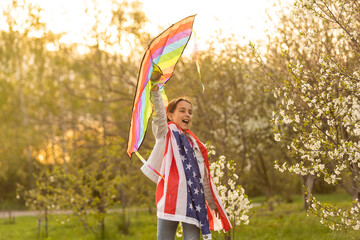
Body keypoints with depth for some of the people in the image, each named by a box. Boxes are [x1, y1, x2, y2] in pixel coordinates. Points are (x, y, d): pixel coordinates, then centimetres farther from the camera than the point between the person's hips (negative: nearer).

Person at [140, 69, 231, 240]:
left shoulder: (194, 143, 25)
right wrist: (154, 87, -26)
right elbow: (159, 114, -10)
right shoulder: (166, 133, 10)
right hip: (171, 197, -4)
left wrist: (212, 202, 29)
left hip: (193, 199, 4)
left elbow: (204, 176, 28)